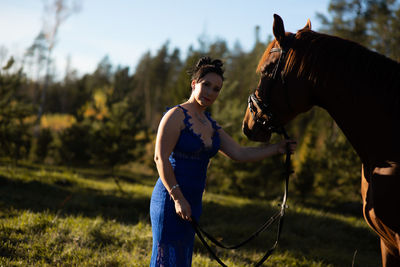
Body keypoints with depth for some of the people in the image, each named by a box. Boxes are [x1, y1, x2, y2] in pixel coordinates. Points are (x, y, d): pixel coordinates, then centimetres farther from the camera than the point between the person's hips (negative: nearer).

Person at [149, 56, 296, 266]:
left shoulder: (210, 124, 14)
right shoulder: (177, 116, -10)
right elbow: (160, 158, -17)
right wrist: (178, 198, -21)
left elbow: (240, 154, 15)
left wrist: (277, 149, 11)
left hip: (192, 202, 8)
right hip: (170, 201, -8)